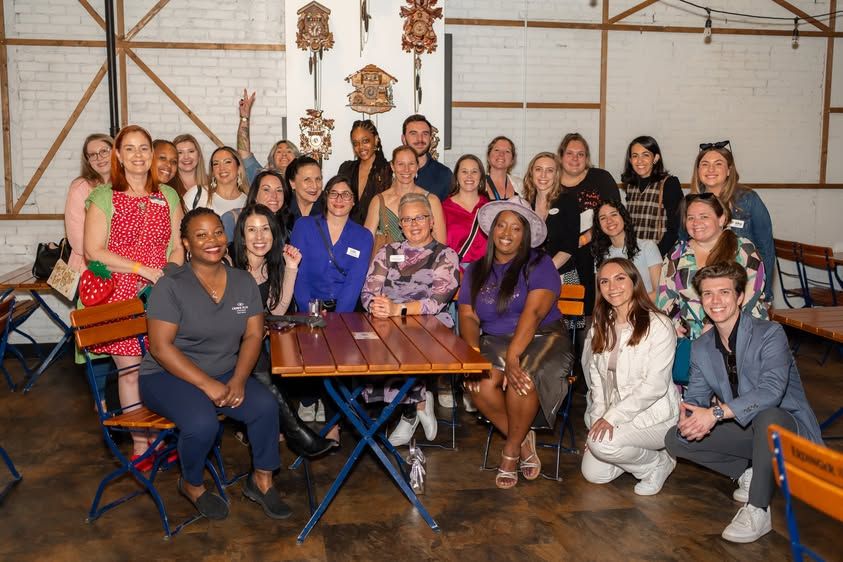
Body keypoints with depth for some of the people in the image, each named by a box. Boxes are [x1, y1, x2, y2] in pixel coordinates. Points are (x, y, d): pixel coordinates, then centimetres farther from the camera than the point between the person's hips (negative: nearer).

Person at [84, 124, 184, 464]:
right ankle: (140, 445, 11)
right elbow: (93, 251, -6)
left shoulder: (168, 196, 12)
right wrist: (142, 268, -12)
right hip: (121, 298, -2)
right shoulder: (103, 197, 1)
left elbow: (178, 248, 12)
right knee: (130, 370, 1)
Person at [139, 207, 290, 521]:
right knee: (203, 423, -31)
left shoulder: (243, 282, 2)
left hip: (224, 374, 5)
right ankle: (191, 485, 1)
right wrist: (207, 384, -23)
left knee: (265, 406, -22)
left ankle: (261, 481, 2)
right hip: (168, 375, -4)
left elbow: (253, 335, 0)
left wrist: (238, 380, -17)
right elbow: (161, 347, -17)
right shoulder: (171, 286, -13)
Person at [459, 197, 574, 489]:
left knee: (523, 378, -34)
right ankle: (524, 439, -4)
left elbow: (533, 313, -16)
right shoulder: (476, 271, 12)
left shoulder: (539, 264, -2)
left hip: (542, 339, -3)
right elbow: (468, 317, 3)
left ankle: (511, 449, -8)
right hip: (495, 342, 3)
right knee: (479, 383, -28)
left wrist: (512, 357, -29)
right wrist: (474, 352, -18)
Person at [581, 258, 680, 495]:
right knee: (593, 473, -6)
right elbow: (596, 377, 7)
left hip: (653, 415, -6)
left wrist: (612, 417, -22)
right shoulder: (600, 326, 8)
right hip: (613, 414, 7)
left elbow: (654, 386, -20)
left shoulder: (658, 325, -15)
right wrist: (599, 418, -5)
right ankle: (639, 454, 20)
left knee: (603, 443, -28)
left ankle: (659, 463, -1)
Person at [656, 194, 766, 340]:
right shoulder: (677, 254, 13)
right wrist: (675, 325, -5)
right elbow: (665, 295, 12)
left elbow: (753, 295, -1)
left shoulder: (744, 250, 5)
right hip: (688, 339, 2)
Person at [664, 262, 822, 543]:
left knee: (768, 416, -41)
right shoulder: (701, 348, 2)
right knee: (675, 439, -8)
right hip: (744, 430, 6)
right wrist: (688, 418, -24)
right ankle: (748, 472, 4)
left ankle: (757, 510, -27)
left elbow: (771, 390, -33)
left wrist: (716, 412, -41)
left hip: (788, 427, -6)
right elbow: (696, 397, 1)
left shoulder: (770, 333, -18)